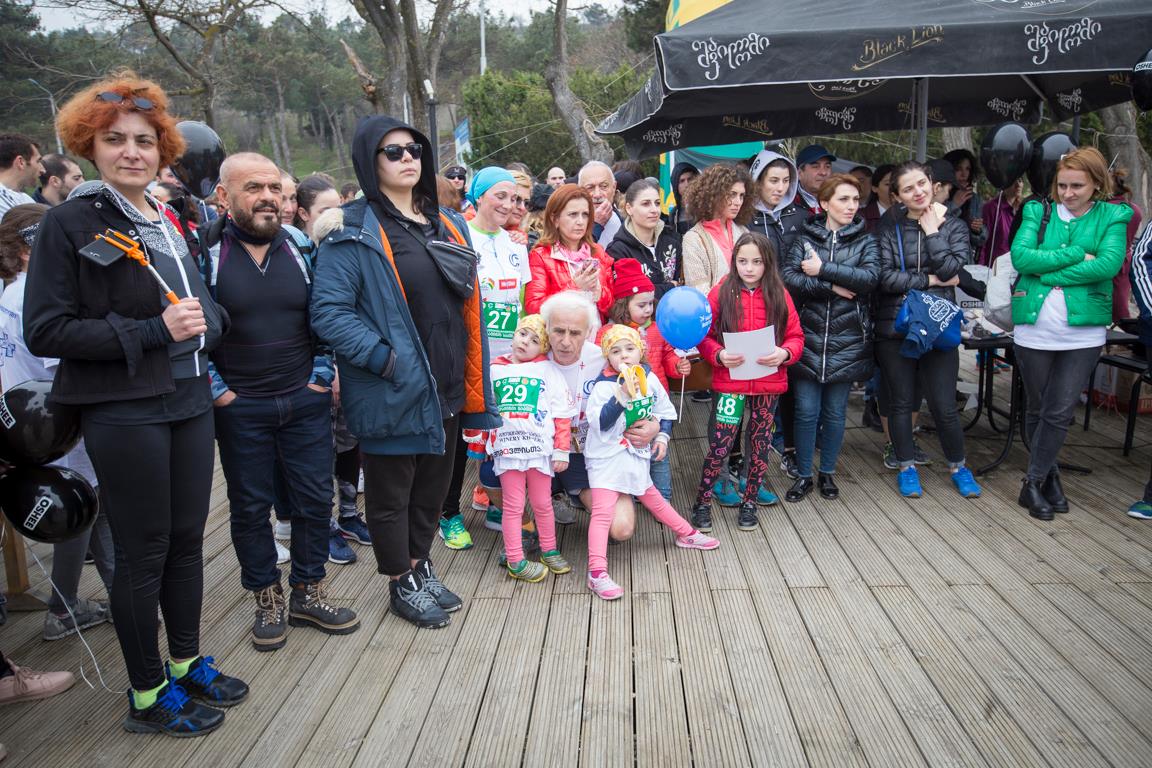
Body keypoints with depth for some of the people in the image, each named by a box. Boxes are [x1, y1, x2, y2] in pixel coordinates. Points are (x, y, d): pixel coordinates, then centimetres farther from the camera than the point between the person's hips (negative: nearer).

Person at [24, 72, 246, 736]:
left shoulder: (168, 222, 11)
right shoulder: (71, 223, -8)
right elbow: (45, 331, -14)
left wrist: (200, 322, 3)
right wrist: (153, 332, -19)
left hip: (189, 399, 6)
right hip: (124, 411, -6)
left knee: (188, 537, 14)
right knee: (144, 551, 4)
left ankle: (187, 663, 33)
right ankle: (149, 694, 22)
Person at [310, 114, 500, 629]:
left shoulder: (447, 226, 11)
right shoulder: (354, 233, -11)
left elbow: (467, 308, 13)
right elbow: (329, 312, -17)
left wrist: (473, 383, 9)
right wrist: (386, 360, -23)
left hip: (445, 389, 7)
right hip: (392, 393, -6)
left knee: (433, 488, 20)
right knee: (391, 495, 11)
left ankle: (419, 568, 41)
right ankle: (401, 585, 30)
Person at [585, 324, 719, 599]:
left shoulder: (649, 379, 0)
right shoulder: (603, 385, -18)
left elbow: (665, 409, 15)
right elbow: (600, 423, -29)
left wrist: (662, 436, 4)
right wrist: (622, 395, -37)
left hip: (637, 455, 6)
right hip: (607, 458, -6)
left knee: (651, 497, 25)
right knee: (603, 512, -14)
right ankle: (597, 573, -17)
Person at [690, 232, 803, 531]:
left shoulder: (779, 295, 2)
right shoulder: (722, 292, -3)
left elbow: (796, 336, 4)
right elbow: (703, 336, -1)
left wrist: (784, 353, -17)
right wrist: (719, 355, -19)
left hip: (768, 383, 3)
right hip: (730, 383, -2)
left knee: (760, 444, 13)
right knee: (720, 446, -3)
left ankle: (749, 503, 29)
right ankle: (702, 502, 15)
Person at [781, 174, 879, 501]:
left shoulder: (865, 241, 7)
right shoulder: (806, 238, 5)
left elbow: (870, 276, -13)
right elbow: (788, 277, -11)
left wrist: (822, 270, -16)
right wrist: (832, 287, -17)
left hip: (847, 340, 1)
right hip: (809, 337, -1)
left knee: (835, 411, 9)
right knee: (806, 410, 0)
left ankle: (827, 473, 26)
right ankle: (803, 475, 16)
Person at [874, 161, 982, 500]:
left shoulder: (953, 226, 7)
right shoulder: (889, 230, 3)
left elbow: (949, 269, -10)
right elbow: (886, 277, -10)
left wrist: (932, 231, -5)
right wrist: (930, 280, -9)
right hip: (895, 328, 0)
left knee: (944, 406, 2)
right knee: (901, 402, 10)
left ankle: (958, 467, 24)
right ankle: (906, 467, 26)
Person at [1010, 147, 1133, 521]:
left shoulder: (1113, 216, 3)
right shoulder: (1039, 212, 5)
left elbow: (1109, 264, -14)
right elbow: (1020, 256, -11)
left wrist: (1049, 273, -15)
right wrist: (1075, 256, -15)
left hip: (1083, 331, -1)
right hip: (1034, 328, 1)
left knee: (1060, 413, -1)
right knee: (1036, 409, 11)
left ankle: (1034, 483, 13)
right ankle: (1050, 476, 28)